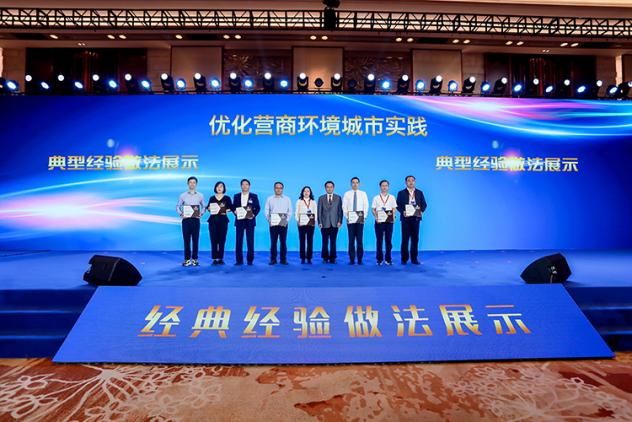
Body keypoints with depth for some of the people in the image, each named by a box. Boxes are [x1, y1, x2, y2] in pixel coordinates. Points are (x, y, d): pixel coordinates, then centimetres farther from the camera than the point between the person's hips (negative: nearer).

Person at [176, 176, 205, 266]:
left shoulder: (200, 195, 6)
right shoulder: (183, 195, 4)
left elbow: (203, 206, 11)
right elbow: (178, 206, 8)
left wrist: (201, 213, -6)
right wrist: (181, 214, -7)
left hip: (196, 219, 0)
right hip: (186, 219, 0)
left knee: (195, 240, 2)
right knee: (186, 240, 1)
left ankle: (194, 259, 9)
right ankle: (187, 259, 7)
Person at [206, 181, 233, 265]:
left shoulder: (227, 198, 8)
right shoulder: (212, 198, 11)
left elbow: (231, 207, 4)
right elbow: (208, 208, 14)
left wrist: (226, 210, -14)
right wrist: (209, 208, -7)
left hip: (223, 220, -1)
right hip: (213, 220, 1)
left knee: (222, 240, -1)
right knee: (214, 240, -4)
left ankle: (221, 258, 7)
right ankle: (215, 259, 1)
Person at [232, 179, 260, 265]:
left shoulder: (254, 196, 6)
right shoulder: (236, 196, 11)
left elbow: (258, 207, 3)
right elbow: (233, 207, 11)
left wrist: (253, 215, -12)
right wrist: (235, 211, -10)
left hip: (250, 220, -1)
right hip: (239, 221, 2)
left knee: (250, 241, 0)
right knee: (238, 241, 1)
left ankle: (250, 260, 8)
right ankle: (239, 260, 7)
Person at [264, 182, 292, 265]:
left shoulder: (287, 199, 10)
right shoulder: (269, 199, 10)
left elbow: (290, 211, 7)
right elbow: (266, 211, 7)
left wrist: (287, 220, -5)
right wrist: (269, 220, -5)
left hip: (283, 223, 0)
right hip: (273, 223, 0)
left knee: (283, 242, 0)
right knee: (273, 242, -1)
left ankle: (283, 259, 6)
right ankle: (273, 259, 5)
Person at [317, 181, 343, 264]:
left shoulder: (338, 198, 9)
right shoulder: (321, 198, 8)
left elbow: (340, 210, 6)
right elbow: (319, 211, 5)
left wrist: (340, 221, -4)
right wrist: (319, 222, -3)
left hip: (334, 223, 0)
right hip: (325, 223, 0)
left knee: (333, 242, 1)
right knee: (325, 242, 3)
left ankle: (332, 258, 9)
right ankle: (325, 258, 13)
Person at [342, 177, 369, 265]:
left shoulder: (363, 193, 8)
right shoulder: (347, 194, 7)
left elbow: (366, 205, 6)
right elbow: (344, 206, 6)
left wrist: (364, 216, -1)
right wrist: (346, 216, -1)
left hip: (360, 218, 0)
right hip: (350, 218, 0)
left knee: (359, 239, -2)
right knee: (351, 240, -1)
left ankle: (360, 259, 4)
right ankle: (352, 259, 4)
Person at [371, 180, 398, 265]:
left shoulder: (392, 197, 10)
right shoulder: (376, 198, 7)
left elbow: (394, 209, 9)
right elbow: (373, 209, 5)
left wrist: (393, 217, -7)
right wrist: (376, 218, -10)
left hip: (389, 221, 1)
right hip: (379, 221, -1)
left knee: (388, 240, 2)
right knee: (379, 240, 2)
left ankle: (388, 259, 11)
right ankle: (379, 259, 10)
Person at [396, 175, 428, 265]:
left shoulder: (419, 192, 10)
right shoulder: (401, 193, 4)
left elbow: (424, 204, 10)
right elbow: (398, 205, 2)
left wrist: (421, 211, -9)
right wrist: (402, 212, -15)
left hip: (416, 218, 2)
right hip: (406, 218, -2)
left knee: (415, 238, 4)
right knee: (405, 238, -1)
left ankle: (414, 258, 12)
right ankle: (404, 259, 6)